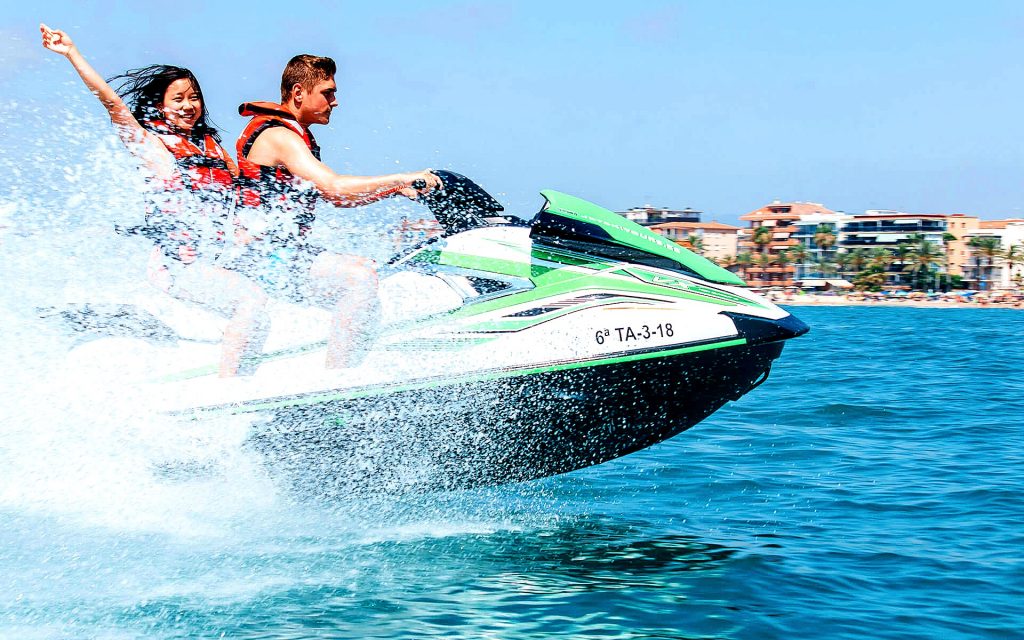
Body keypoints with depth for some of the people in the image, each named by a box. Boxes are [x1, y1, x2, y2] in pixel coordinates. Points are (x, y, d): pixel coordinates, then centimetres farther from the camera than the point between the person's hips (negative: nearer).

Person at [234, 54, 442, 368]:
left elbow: (337, 198, 21)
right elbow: (335, 187, -28)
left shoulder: (296, 136, 18)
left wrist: (396, 189, 9)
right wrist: (403, 179, -21)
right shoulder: (279, 136, -16)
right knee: (361, 276, -25)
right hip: (272, 253, -11)